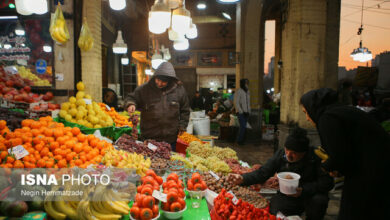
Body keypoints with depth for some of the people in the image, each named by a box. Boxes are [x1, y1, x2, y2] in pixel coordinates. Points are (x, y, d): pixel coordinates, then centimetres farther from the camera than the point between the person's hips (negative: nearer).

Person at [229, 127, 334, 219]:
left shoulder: (316, 157, -19)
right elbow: (262, 173, -9)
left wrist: (304, 190, -31)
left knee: (319, 200, -31)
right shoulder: (280, 154, -10)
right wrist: (243, 179, -25)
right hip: (287, 196, 2)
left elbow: (327, 182, -19)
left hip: (311, 195, -1)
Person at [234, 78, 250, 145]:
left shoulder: (247, 91, 12)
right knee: (243, 126, -10)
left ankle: (242, 140, 15)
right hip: (241, 112, -6)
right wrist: (241, 112, -13)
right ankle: (239, 141, 1)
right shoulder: (238, 92, -9)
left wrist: (249, 111, 11)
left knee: (244, 127, 7)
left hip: (246, 112, 6)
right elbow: (236, 103, -11)